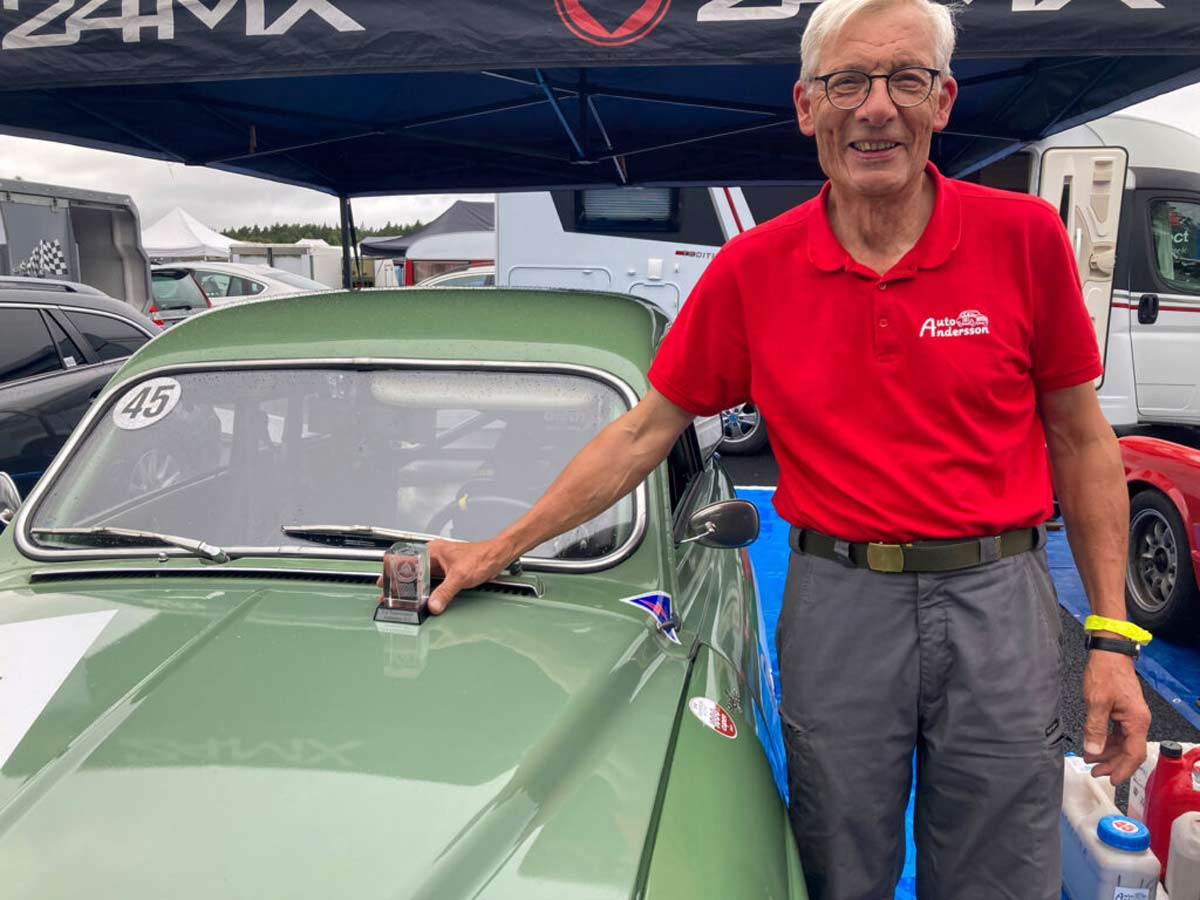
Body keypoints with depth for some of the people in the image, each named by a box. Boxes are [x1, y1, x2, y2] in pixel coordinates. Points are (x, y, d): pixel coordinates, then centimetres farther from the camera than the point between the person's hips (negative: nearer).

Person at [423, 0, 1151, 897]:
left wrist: (1112, 639, 0)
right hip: (836, 597, 0)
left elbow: (1081, 438, 3)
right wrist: (499, 549, 0)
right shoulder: (753, 268, -3)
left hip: (998, 597, 1)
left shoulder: (1024, 235, -3)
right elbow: (645, 431, 2)